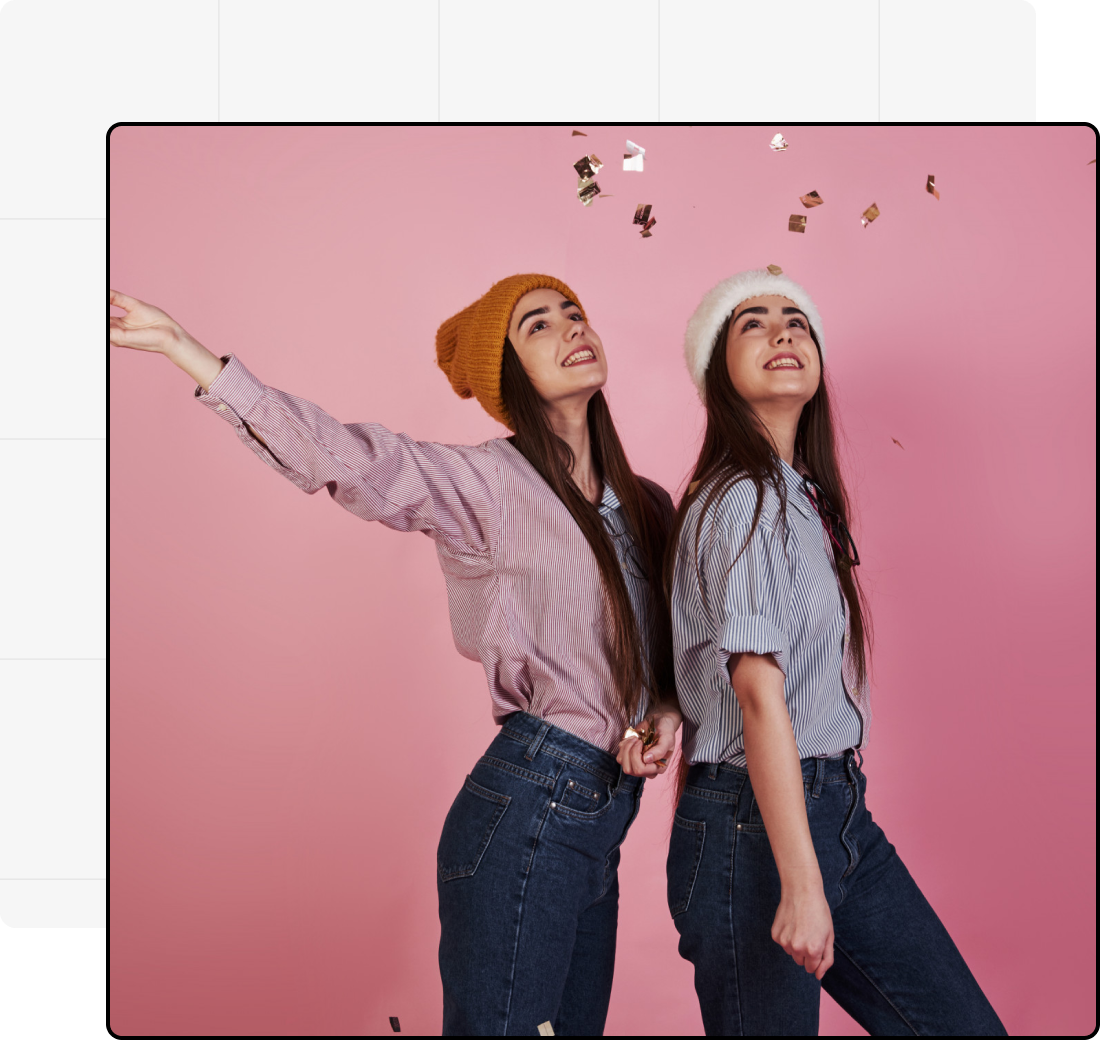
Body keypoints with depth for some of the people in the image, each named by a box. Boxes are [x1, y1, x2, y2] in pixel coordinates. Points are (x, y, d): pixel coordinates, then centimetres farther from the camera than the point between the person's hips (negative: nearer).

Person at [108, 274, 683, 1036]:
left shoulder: (648, 505, 12)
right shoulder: (491, 484, -7)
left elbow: (669, 657, 20)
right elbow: (338, 451, -17)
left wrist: (668, 712, -3)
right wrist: (177, 343, -20)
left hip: (602, 816, 7)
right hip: (529, 810, -6)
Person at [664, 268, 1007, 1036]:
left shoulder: (800, 497, 14)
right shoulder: (744, 499, -14)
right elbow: (759, 691, -21)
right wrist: (801, 884, -23)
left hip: (836, 811, 9)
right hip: (754, 827, -9)